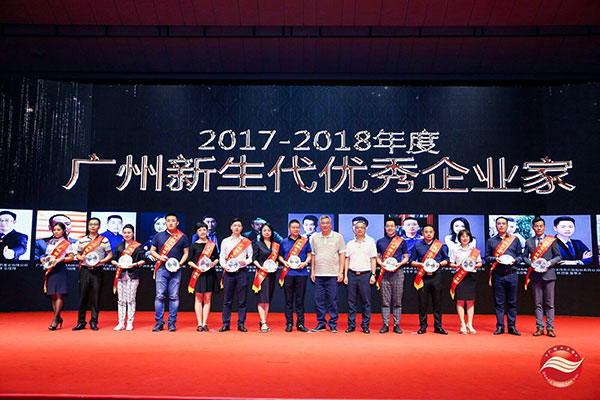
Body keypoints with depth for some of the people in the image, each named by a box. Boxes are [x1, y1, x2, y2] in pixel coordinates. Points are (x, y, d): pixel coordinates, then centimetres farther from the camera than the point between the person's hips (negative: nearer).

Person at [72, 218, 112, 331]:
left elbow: (110, 255, 5)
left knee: (95, 296, 0)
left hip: (97, 270, -2)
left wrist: (100, 261, -11)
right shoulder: (82, 240, 11)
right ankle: (81, 322, 11)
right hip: (84, 270, 2)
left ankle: (94, 322, 7)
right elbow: (78, 255, 15)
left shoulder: (104, 240, 5)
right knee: (83, 295, 3)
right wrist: (81, 258, -8)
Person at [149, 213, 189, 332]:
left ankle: (172, 322, 7)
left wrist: (179, 264, -8)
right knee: (159, 296, -2)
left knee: (174, 297, 1)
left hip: (176, 270, -1)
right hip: (161, 269, 1)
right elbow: (152, 250, 14)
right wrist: (160, 257, -6)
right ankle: (159, 322, 5)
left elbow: (186, 253, 7)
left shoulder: (183, 237, 7)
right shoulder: (159, 236, 11)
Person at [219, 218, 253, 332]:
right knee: (227, 299, 2)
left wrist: (245, 262, -12)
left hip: (242, 272, -1)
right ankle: (226, 324, 9)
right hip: (228, 272, 1)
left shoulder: (246, 241, 7)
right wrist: (224, 265, -9)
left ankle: (241, 324, 8)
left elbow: (251, 257, 7)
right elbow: (221, 257, 10)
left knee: (242, 299, 0)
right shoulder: (225, 241, 11)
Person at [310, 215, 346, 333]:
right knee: (319, 300, 5)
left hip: (332, 274, -3)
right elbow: (313, 255, 15)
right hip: (318, 274, 3)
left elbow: (342, 255, 3)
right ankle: (321, 324, 15)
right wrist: (312, 271, 9)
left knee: (332, 300, -1)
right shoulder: (315, 237, 11)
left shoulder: (338, 237, 3)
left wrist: (341, 272, -3)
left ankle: (333, 325, 9)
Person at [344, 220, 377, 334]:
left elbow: (373, 260, 4)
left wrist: (373, 275, -5)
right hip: (352, 274, 2)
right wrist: (345, 275, 4)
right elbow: (347, 260, 12)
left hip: (365, 274, -2)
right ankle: (351, 325, 9)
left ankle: (365, 325, 8)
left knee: (366, 302, 0)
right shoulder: (350, 244, 13)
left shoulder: (370, 243, 8)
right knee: (351, 301, 3)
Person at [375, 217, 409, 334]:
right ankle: (385, 325, 6)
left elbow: (406, 257, 10)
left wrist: (399, 264, -10)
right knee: (385, 301, 1)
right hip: (384, 273, 1)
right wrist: (381, 263, -8)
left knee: (397, 301, 2)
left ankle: (397, 324, 8)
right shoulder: (380, 242, 11)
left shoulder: (401, 241, 8)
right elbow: (377, 257, 13)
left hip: (397, 272, -1)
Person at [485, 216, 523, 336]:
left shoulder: (515, 239, 10)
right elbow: (487, 257, 9)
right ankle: (500, 327, 9)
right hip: (497, 275, 0)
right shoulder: (490, 241, 10)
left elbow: (520, 255, 10)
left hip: (512, 275, 0)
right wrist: (495, 259, -10)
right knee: (499, 302, 2)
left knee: (512, 302, 4)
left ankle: (512, 327, 12)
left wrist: (514, 260, -9)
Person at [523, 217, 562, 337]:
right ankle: (539, 328, 8)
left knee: (549, 303, 1)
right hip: (535, 275, 2)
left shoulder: (552, 240, 5)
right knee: (538, 303, 4)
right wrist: (531, 264, -7)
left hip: (548, 274, -1)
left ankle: (550, 328, 7)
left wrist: (550, 263, -10)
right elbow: (525, 257, 12)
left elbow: (558, 256, 6)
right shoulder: (529, 242, 10)